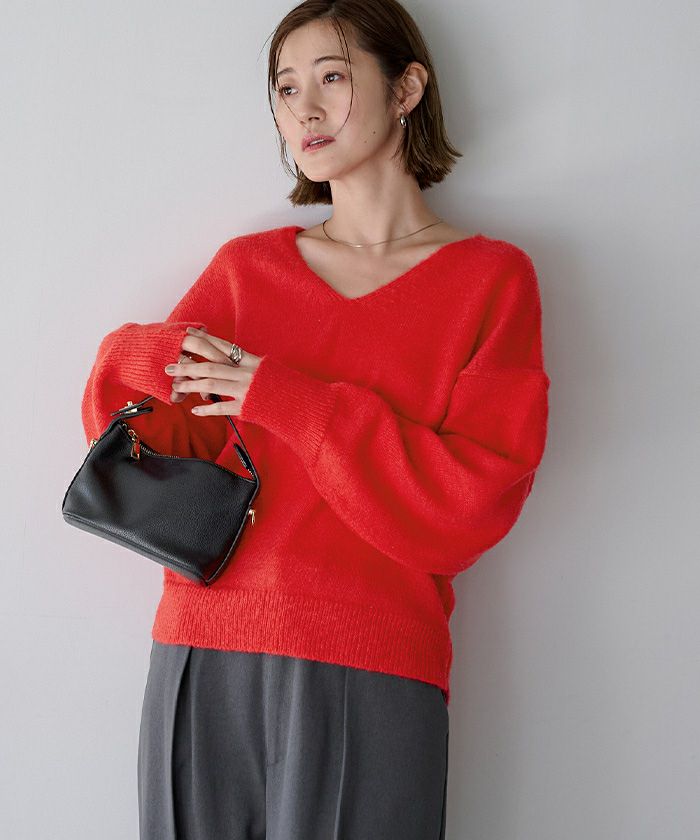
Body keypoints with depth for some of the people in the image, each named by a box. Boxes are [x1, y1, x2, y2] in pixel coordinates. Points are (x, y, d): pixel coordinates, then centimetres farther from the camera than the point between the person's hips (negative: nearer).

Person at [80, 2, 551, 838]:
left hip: (370, 674, -3)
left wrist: (283, 397, -12)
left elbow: (470, 503, -8)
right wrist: (147, 363, -13)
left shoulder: (491, 277, 2)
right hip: (202, 654, 3)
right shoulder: (247, 266, 11)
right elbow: (163, 454, 9)